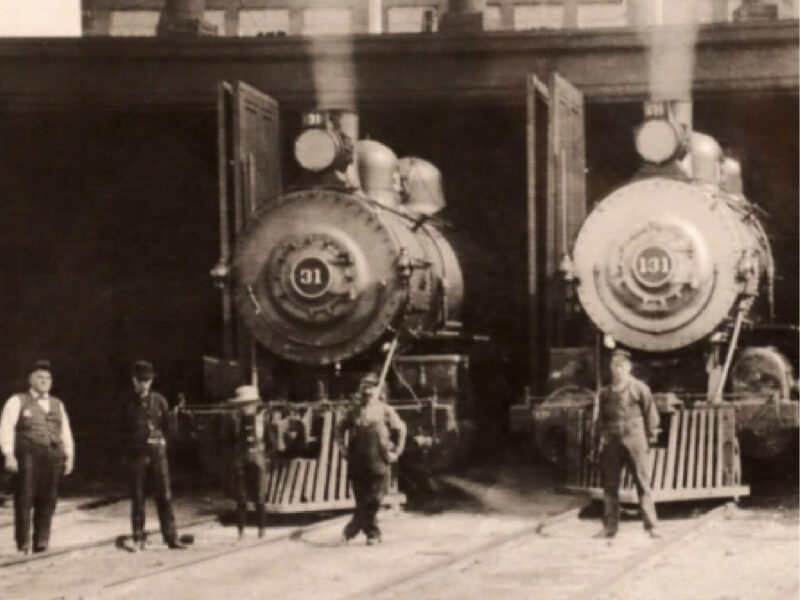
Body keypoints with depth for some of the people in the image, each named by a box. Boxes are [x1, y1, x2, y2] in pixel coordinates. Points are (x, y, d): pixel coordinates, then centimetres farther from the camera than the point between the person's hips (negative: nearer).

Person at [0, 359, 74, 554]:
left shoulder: (57, 405, 22)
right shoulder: (18, 401, 7)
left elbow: (66, 433, 20)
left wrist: (69, 457, 9)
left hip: (53, 456, 4)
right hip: (27, 455, -4)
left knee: (47, 501, 0)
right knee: (25, 499, -7)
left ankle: (41, 543, 4)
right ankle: (22, 544, -4)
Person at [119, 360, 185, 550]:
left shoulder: (159, 400, 5)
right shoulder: (126, 401, 3)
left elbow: (168, 428, 12)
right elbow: (122, 430, 8)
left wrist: (160, 440, -2)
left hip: (157, 452, 1)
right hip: (135, 454, -1)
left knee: (164, 496, -2)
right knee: (137, 498, 2)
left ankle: (171, 537, 0)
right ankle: (138, 540, 7)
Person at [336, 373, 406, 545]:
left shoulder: (385, 411, 2)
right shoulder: (354, 412, 8)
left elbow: (400, 429, 8)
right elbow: (340, 428, 21)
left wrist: (396, 452, 3)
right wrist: (343, 448, 11)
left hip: (378, 462, -2)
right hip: (357, 463, 2)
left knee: (372, 500, -6)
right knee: (362, 500, 3)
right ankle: (372, 533, 10)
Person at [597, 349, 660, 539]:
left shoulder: (639, 388, -1)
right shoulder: (605, 392, 11)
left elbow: (650, 411, 4)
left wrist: (651, 434, 4)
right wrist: (602, 436, 12)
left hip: (634, 439, -4)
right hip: (612, 441, 4)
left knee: (643, 484, -4)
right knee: (610, 485, 6)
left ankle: (651, 526, -2)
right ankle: (610, 527, 12)